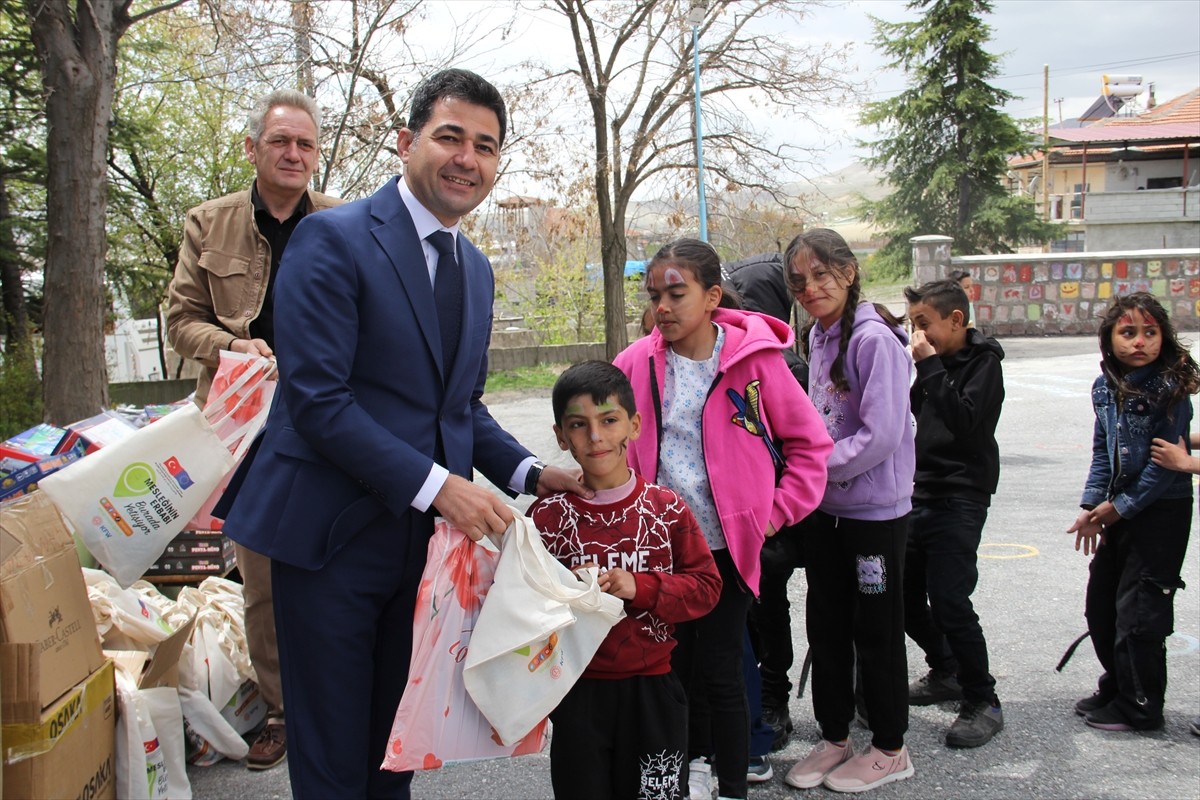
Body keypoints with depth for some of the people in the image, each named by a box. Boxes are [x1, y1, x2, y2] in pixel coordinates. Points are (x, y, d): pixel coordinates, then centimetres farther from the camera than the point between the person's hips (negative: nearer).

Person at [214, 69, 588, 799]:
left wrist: (528, 472, 1)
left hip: (428, 534, 7)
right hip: (335, 532, -6)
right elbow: (316, 397, -19)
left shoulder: (475, 268, 13)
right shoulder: (333, 239, -12)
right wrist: (434, 483, -24)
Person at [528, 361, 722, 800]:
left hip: (652, 686, 0)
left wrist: (641, 587, -18)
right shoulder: (547, 516, -5)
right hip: (578, 691, 0)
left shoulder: (666, 509, -5)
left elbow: (706, 586, -5)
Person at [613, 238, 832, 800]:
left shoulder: (753, 359, -9)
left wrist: (777, 513, -4)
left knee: (720, 670, 1)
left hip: (727, 545, -3)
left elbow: (810, 443, 0)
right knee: (677, 662, 13)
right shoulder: (637, 364, -2)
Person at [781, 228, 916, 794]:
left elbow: (881, 434, -23)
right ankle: (834, 737, 30)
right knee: (825, 625, 15)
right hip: (824, 508, 8)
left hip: (874, 509, -8)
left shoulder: (873, 339, -19)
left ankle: (889, 749, 23)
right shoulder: (818, 335, 7)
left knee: (876, 630, 6)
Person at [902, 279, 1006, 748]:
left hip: (960, 498, -8)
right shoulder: (937, 362, 14)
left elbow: (965, 419, -23)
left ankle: (983, 704, 1)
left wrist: (929, 367, -19)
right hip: (923, 494, 8)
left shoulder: (983, 362, -7)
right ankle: (946, 674, 31)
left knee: (949, 600, -14)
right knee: (905, 594, 10)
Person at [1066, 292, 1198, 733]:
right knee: (1100, 606, 14)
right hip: (1117, 511, 7)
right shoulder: (1105, 387, 3)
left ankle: (1141, 707, 14)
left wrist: (1119, 506, -14)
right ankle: (1117, 687, 32)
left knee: (1137, 613, -1)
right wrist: (1092, 505, 1)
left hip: (1162, 511, -7)